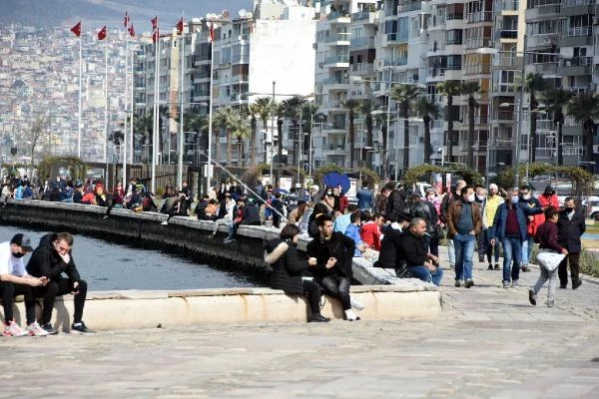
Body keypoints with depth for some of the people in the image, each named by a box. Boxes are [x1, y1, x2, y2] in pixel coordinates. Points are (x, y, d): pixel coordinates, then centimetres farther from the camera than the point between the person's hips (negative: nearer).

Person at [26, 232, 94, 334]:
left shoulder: (66, 251, -3)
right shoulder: (43, 251, -27)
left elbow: (72, 269, 3)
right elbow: (46, 274, -37)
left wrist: (76, 281, -18)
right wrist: (63, 263, -33)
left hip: (54, 281, 8)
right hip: (36, 285, -8)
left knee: (82, 285, -6)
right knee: (52, 286, -39)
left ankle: (77, 323, -4)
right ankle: (45, 324, -27)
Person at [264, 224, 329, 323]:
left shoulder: (278, 244, 12)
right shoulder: (290, 248, -17)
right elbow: (293, 266, -25)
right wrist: (308, 263, -14)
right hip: (288, 282, -11)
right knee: (315, 287, -10)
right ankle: (315, 314, -6)